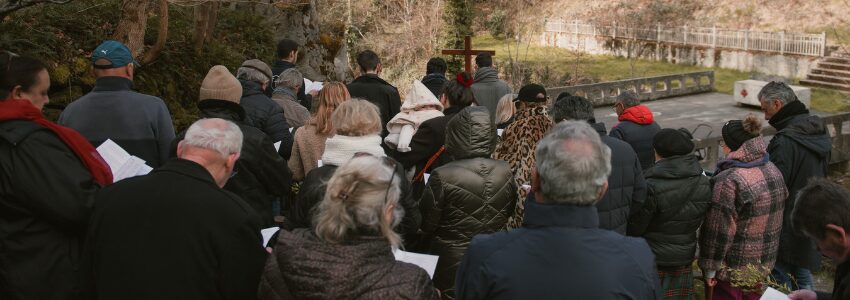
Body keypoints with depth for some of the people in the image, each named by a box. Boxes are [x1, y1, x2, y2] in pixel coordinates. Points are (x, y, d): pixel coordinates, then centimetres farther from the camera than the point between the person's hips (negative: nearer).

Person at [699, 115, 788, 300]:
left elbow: (719, 230, -23)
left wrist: (710, 268, -14)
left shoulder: (730, 181, -26)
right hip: (763, 264, 8)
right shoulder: (773, 171, 2)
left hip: (732, 267, -8)